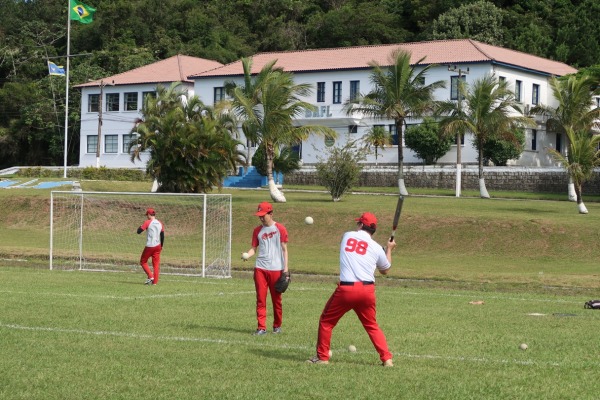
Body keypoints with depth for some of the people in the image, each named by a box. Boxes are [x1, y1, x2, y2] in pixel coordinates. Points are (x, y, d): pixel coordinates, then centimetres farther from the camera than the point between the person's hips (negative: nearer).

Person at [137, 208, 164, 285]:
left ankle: (150, 276, -4)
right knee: (156, 264, 9)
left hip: (149, 246, -5)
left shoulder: (147, 222, -9)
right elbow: (162, 236, 11)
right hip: (157, 246, 5)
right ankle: (155, 281, 6)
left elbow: (138, 231, -10)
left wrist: (141, 226, 10)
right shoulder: (160, 224, 7)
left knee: (143, 262, 10)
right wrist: (161, 246, 22)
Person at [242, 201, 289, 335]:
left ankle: (277, 326, 21)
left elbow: (284, 249, 0)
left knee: (276, 299, 6)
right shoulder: (257, 230, 9)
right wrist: (247, 255, -14)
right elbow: (254, 248, 9)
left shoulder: (280, 229, -1)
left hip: (276, 269, -2)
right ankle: (261, 327, 0)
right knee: (260, 298, -2)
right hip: (260, 269, 2)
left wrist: (285, 268, -5)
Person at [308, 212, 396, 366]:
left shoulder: (347, 236, 9)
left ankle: (322, 357, 17)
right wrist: (389, 249, 36)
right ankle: (387, 358, 9)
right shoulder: (377, 247, 7)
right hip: (367, 290, 2)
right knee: (372, 326, 18)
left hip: (346, 289, -2)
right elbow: (385, 270, 23)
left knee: (326, 321, 16)